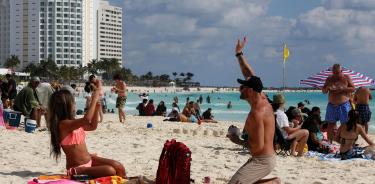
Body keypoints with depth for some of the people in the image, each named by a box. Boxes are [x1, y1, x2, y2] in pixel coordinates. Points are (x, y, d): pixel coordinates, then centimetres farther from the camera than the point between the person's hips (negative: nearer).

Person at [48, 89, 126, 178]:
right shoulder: (63, 124, -22)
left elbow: (92, 126, 24)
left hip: (89, 160, 9)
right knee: (110, 171, -26)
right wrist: (94, 100, -25)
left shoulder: (73, 122, 8)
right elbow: (86, 119, -37)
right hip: (77, 168, -9)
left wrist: (97, 109, 10)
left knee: (118, 167, -2)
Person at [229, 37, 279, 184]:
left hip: (262, 161, -10)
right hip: (264, 158, 10)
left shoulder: (256, 113, -24)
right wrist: (239, 54, 19)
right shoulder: (263, 100, 3)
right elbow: (250, 75, 15)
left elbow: (258, 146, -27)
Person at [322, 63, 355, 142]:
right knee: (331, 124, 4)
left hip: (344, 105, -2)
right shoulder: (329, 79, 8)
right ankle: (329, 141, 11)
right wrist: (327, 88, -14)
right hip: (332, 105, 3)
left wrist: (342, 89, -16)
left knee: (345, 124, -4)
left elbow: (353, 88, -1)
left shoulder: (346, 78, 2)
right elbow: (323, 91, 10)